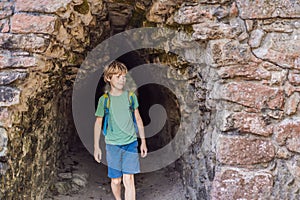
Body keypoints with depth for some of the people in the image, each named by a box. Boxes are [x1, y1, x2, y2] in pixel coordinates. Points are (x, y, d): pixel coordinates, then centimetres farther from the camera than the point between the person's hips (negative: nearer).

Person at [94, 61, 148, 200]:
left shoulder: (130, 96, 2)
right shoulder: (104, 99, -3)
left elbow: (138, 119, 11)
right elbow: (98, 123, 5)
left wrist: (143, 141, 11)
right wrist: (96, 147, 5)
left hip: (131, 143, 1)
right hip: (112, 144, 0)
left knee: (129, 180, -6)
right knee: (116, 180, 9)